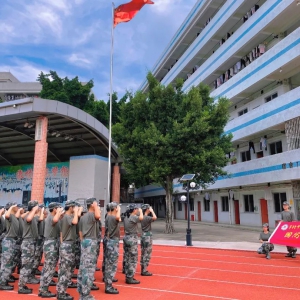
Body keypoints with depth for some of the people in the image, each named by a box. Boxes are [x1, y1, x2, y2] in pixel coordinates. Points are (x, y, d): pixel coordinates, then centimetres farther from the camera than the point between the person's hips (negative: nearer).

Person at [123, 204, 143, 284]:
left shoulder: (126, 217, 11)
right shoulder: (133, 217, -16)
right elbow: (141, 218, -34)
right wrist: (141, 211, -14)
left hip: (126, 238, 9)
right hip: (132, 239, -9)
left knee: (127, 259, 14)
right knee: (133, 260, -2)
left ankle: (128, 277, 21)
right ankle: (130, 278, 3)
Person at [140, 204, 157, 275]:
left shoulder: (143, 217, 8)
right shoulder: (147, 217, -18)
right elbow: (155, 217, -33)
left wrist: (151, 212, 11)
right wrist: (152, 211, -19)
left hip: (143, 235, 9)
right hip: (147, 236, -9)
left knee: (143, 254, 14)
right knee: (147, 254, -3)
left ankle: (143, 269, 22)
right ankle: (144, 271, 2)